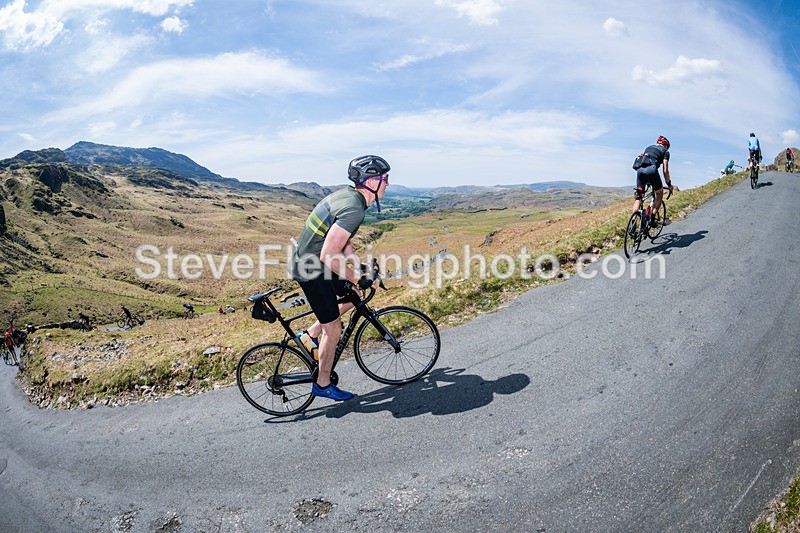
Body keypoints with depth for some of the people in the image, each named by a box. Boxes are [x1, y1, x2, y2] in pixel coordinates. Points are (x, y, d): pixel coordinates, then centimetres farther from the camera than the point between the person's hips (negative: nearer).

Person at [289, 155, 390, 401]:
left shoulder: (347, 194, 5)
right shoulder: (354, 209, -26)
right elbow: (328, 255, -30)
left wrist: (359, 268, 20)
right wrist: (357, 278, -18)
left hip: (308, 259, 9)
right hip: (311, 270, -9)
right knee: (333, 329, 3)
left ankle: (310, 334, 25)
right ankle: (323, 384, 21)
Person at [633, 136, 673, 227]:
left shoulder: (648, 148, 33)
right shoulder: (665, 151, 17)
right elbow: (665, 170, 9)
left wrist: (646, 181, 42)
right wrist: (669, 184, 17)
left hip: (640, 170, 4)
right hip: (651, 170, -4)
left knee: (638, 197, 9)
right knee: (659, 194, 15)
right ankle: (652, 219, 4)